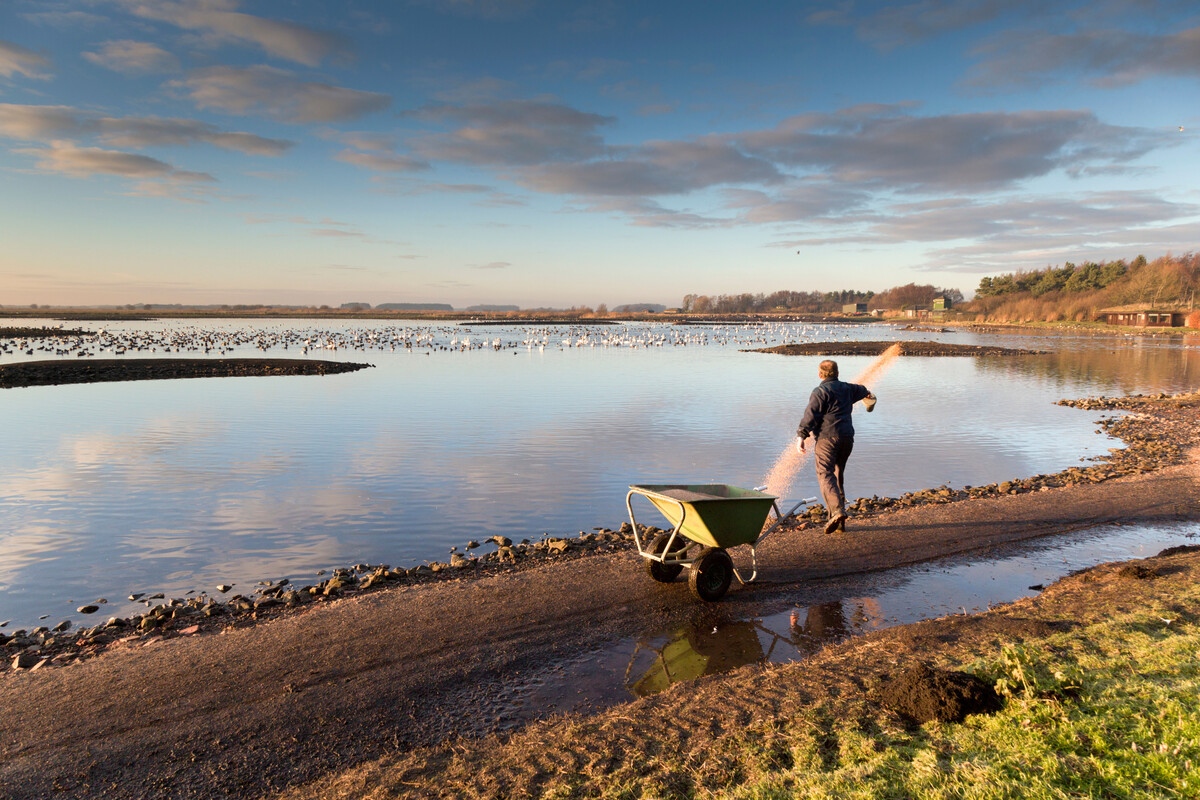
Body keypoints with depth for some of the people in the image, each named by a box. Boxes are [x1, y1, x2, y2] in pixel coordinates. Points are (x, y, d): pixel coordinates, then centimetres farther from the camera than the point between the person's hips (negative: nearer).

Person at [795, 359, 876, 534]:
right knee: (838, 475, 15)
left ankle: (837, 511, -31)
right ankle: (839, 520, 17)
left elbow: (810, 415, -15)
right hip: (847, 437, 7)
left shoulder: (820, 392, -7)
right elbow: (860, 390, 40)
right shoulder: (847, 388, 16)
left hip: (827, 437, -7)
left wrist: (801, 436, -15)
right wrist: (867, 393, 64)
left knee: (825, 475, -11)